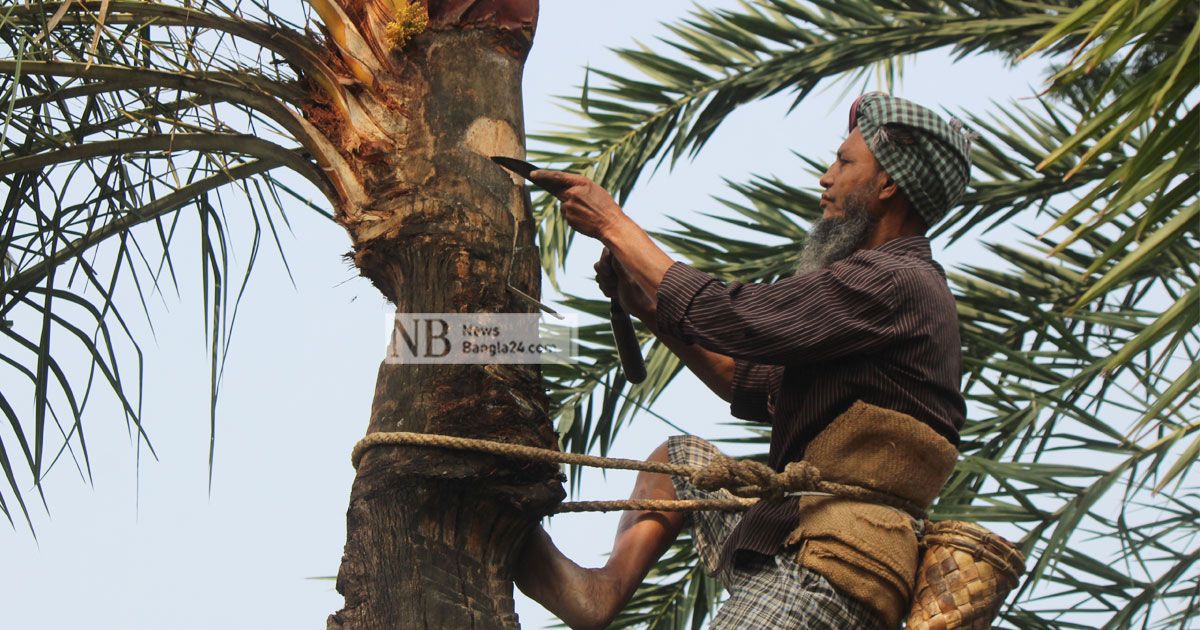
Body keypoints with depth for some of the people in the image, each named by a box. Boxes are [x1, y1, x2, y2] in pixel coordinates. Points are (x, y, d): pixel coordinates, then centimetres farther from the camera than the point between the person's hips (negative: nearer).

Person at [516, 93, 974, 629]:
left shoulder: (894, 284, -13)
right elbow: (757, 388, 23)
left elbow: (723, 316, -15)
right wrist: (649, 308, 14)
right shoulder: (906, 288, 20)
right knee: (678, 456, 22)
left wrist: (613, 225, -3)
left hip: (826, 574, -10)